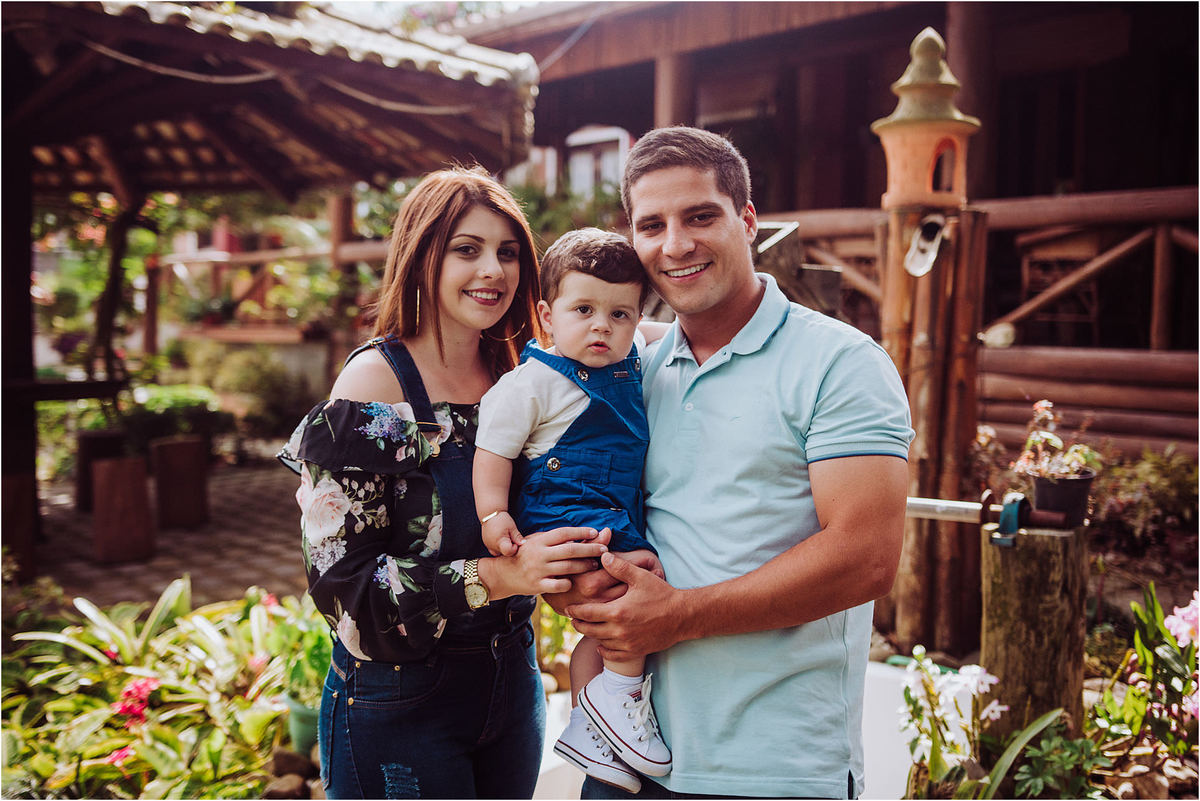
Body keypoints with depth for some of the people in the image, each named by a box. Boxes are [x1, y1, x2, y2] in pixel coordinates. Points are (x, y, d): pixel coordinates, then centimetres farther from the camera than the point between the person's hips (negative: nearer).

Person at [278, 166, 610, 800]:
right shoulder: (375, 381, -15)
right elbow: (340, 579, -19)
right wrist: (498, 575, -28)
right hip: (399, 705, -5)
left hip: (512, 686, 6)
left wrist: (593, 557, -8)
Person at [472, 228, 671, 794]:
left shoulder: (632, 358, 8)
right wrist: (493, 515, -21)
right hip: (563, 517, -8)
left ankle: (586, 728, 26)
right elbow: (493, 448, -11)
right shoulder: (532, 383, -13)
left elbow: (659, 333, 31)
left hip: (615, 520, 8)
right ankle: (619, 695, -6)